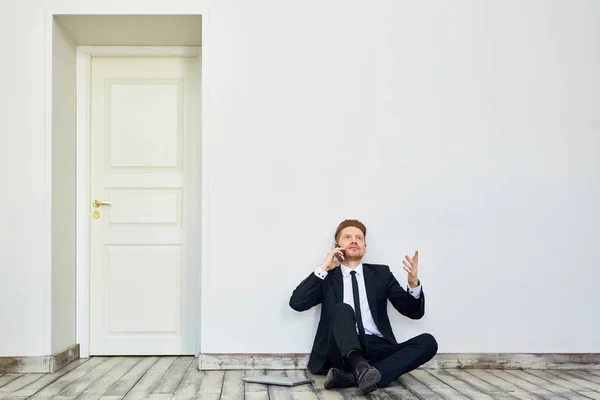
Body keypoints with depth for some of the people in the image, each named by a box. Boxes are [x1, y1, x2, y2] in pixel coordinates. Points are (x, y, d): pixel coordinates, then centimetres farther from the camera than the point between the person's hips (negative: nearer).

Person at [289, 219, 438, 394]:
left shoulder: (381, 273, 17)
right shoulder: (327, 276, 14)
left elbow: (414, 312, 11)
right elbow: (296, 303, -1)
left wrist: (413, 283, -10)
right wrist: (323, 269, -4)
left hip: (377, 349, 3)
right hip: (342, 350, -2)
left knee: (428, 342, -22)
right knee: (342, 308, -28)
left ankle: (349, 377, -36)